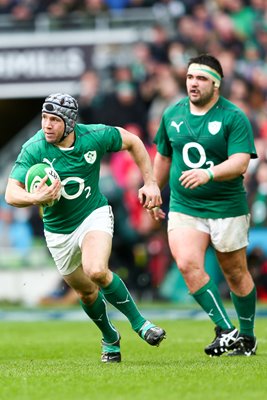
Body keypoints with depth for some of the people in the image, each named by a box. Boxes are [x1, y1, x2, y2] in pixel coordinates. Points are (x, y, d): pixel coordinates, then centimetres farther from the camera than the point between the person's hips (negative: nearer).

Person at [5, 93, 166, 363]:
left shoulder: (95, 136, -18)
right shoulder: (34, 149, -21)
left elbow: (132, 142, 2)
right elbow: (11, 194, -26)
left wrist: (150, 183, -1)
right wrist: (36, 198, -47)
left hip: (94, 215, -2)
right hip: (58, 232, 2)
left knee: (97, 271, -29)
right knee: (86, 292, 14)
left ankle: (138, 323, -12)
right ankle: (110, 338, 41)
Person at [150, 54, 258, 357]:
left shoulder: (233, 117, -10)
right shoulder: (172, 115, 5)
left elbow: (240, 162, -20)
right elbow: (163, 157, 20)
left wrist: (208, 174, -36)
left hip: (227, 208, -3)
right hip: (183, 207, 3)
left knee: (235, 274, 7)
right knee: (187, 264, -18)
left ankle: (247, 337, 25)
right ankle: (226, 331, -12)